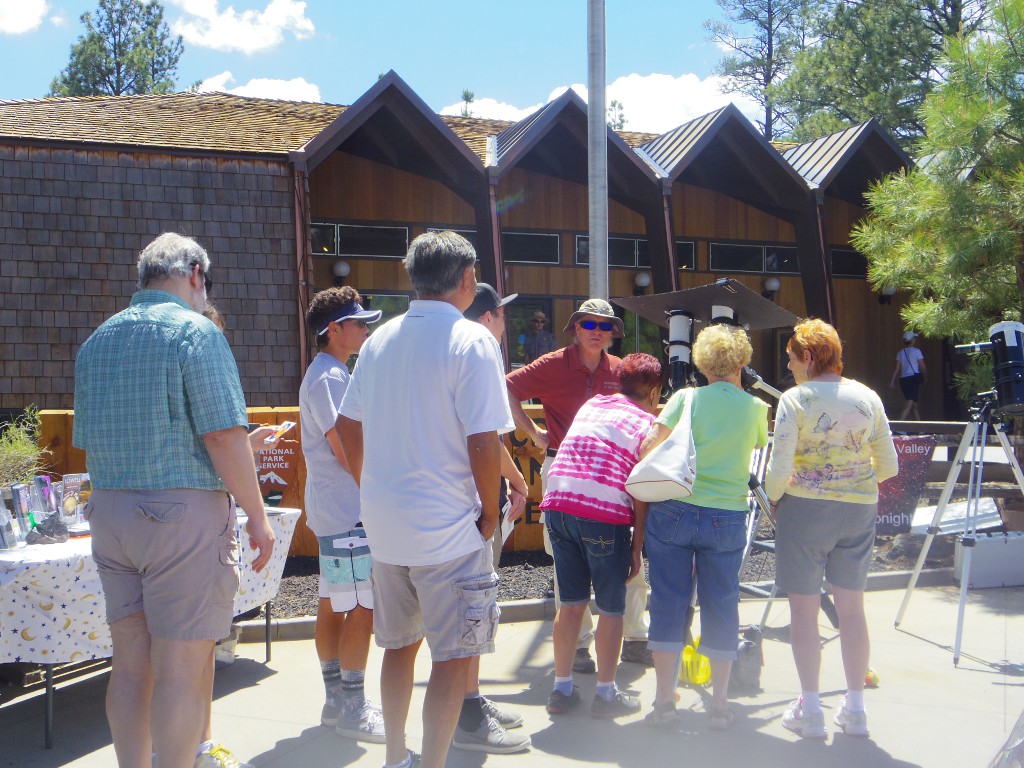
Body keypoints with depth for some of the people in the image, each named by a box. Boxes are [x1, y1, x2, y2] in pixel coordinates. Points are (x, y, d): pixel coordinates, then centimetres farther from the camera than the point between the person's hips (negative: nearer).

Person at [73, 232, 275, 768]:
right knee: (183, 666, -2)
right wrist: (257, 514, -9)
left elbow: (86, 441, 17)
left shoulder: (96, 341, 13)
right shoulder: (195, 331, -9)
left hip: (108, 509, 7)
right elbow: (224, 436, -16)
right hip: (184, 510, -7)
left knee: (130, 660, 12)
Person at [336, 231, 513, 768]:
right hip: (448, 527, -7)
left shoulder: (380, 339, 7)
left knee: (399, 645, 20)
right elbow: (483, 442, -18)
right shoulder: (471, 341, -13)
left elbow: (347, 425, 13)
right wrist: (488, 512, -5)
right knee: (453, 657, 2)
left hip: (384, 523, 7)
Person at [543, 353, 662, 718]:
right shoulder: (648, 424, 4)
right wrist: (638, 547, 2)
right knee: (611, 609, 10)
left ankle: (562, 689, 23)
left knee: (571, 603, 17)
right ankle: (606, 694, 19)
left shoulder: (590, 405, 19)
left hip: (558, 504, 5)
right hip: (606, 514, -5)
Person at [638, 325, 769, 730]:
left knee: (669, 602, 6)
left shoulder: (685, 398, -2)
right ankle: (719, 703, 16)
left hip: (674, 511, -1)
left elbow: (650, 444, -10)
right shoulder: (755, 407, 3)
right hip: (727, 518, 1)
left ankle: (664, 699, 9)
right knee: (721, 606, 10)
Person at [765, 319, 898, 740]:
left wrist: (773, 501, 3)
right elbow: (888, 466, 5)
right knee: (852, 607, 13)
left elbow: (779, 469, -15)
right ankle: (855, 709, 20)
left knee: (804, 608, 6)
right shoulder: (867, 397, 3)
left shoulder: (795, 399, -11)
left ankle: (810, 710, 10)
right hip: (860, 508, 4)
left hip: (806, 508, -4)